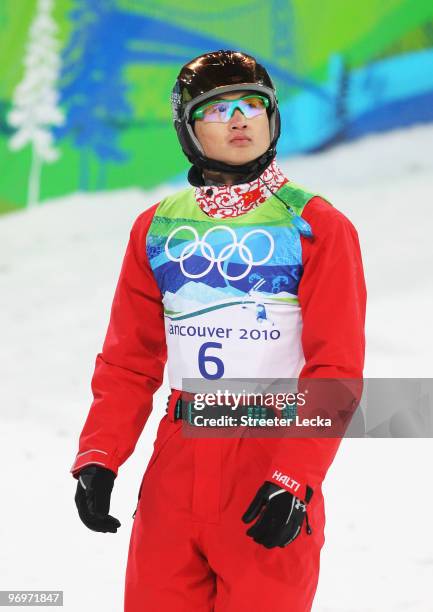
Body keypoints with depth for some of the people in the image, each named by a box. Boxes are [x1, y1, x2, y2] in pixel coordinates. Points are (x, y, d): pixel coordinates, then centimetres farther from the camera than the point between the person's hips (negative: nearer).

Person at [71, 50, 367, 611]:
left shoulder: (316, 227, -3)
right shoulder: (156, 228, 9)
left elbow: (335, 368, -8)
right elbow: (128, 360, 11)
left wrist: (295, 478, -19)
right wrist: (98, 458, -3)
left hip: (273, 461, -3)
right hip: (175, 468, 4)